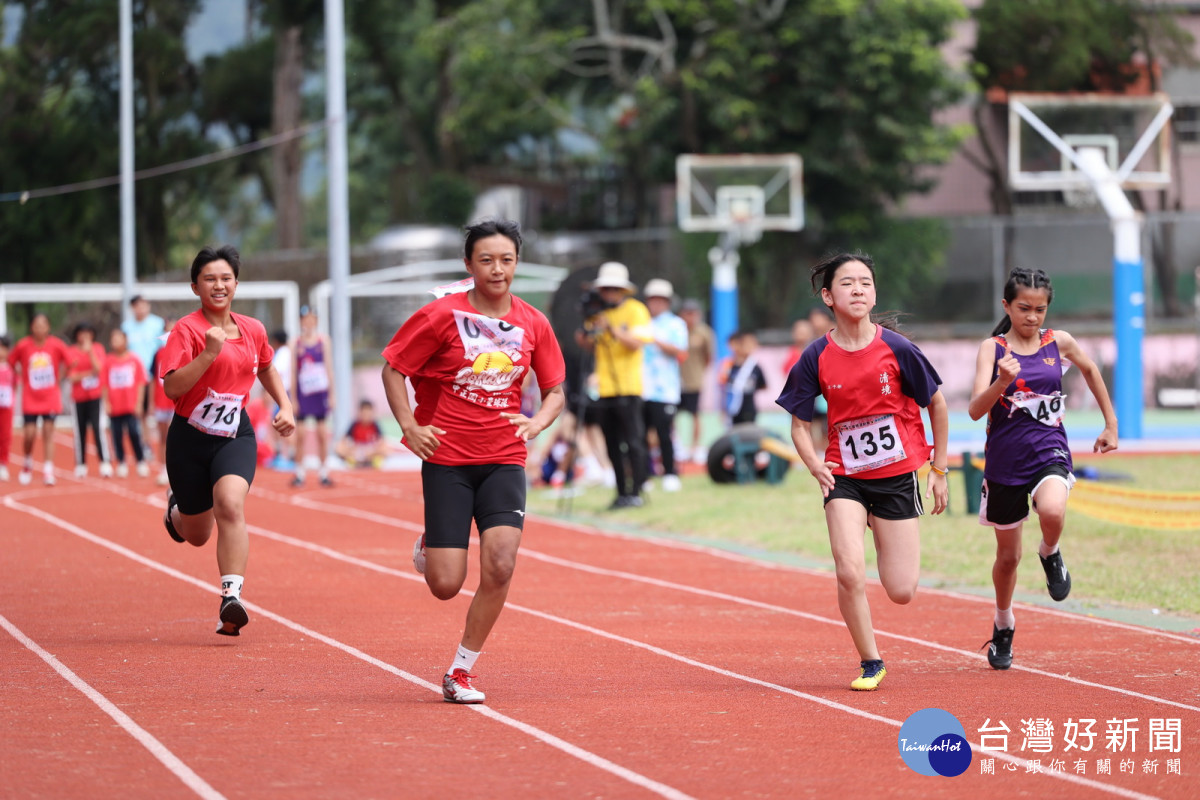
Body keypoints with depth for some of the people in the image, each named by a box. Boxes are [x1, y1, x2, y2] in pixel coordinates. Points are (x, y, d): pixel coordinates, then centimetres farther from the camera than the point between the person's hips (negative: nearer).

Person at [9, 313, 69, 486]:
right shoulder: (23, 346, -9)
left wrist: (59, 379, 3)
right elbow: (11, 361, 5)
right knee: (30, 433, -5)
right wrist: (21, 377, 2)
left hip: (51, 397, 0)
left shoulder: (57, 345, -8)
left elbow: (66, 361, 7)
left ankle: (48, 471, -2)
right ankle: (27, 464, 22)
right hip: (30, 398, 0)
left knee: (48, 431, -3)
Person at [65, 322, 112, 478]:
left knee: (97, 427, -13)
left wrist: (89, 351, -18)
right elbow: (71, 377, -3)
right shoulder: (71, 352, 1)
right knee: (80, 430, 4)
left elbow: (98, 368, -11)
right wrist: (89, 373, -13)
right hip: (79, 396, 1)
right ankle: (81, 465, 11)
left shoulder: (98, 348, 3)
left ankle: (105, 464, -14)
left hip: (95, 395, -1)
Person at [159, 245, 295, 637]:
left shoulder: (253, 330, 5)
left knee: (230, 502, -29)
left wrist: (285, 406, 15)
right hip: (190, 437, -2)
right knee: (197, 535, 12)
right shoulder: (186, 330, -11)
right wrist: (209, 353, -29)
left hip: (235, 435, 2)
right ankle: (177, 508, 51)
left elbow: (266, 368, 27)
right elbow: (172, 388, -21)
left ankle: (231, 598, -31)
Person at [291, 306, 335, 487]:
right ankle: (299, 474, 8)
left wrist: (331, 394, 2)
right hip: (302, 393, 0)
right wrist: (293, 398, -1)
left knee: (322, 433, 1)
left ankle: (324, 473, 8)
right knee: (300, 435, 0)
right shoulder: (296, 343, 1)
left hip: (320, 392, 0)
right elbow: (293, 372, 2)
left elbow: (329, 368, 5)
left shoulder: (323, 340, 3)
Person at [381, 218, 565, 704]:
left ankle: (461, 671, 0)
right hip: (447, 459, -2)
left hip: (503, 461, 2)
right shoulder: (443, 316, -7)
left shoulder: (533, 324, 3)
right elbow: (393, 367, 2)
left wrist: (538, 422, -7)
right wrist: (409, 426, -8)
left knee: (500, 565, -18)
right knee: (446, 586, -6)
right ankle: (427, 546, 34)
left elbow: (555, 390, 14)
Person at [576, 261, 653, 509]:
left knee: (632, 442, -7)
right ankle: (622, 493, 11)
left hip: (627, 387, -6)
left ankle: (635, 492, -5)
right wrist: (586, 334, -4)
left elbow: (637, 342, -16)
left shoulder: (635, 310, -3)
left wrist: (611, 328, -24)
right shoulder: (599, 312, 14)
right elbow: (591, 347, 17)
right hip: (604, 388, 6)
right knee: (613, 445, 7)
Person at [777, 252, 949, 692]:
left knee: (901, 591, 0)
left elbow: (936, 404, 4)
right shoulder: (817, 358, -7)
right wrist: (816, 466, -16)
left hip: (897, 476, 0)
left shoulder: (896, 349, -10)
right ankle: (870, 663, 2)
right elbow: (799, 425, 4)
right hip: (845, 478, 0)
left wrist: (939, 470, 7)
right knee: (850, 573, -18)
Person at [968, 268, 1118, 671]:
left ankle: (1050, 555, 1)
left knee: (1053, 512, -34)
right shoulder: (993, 349, -6)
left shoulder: (1059, 342, 2)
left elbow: (1090, 369, 23)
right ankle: (1003, 625, 39)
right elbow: (975, 410, -16)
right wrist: (1003, 383, -35)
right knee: (1008, 556, 12)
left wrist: (1111, 424, 24)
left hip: (1049, 452, 0)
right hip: (1005, 459, 0)